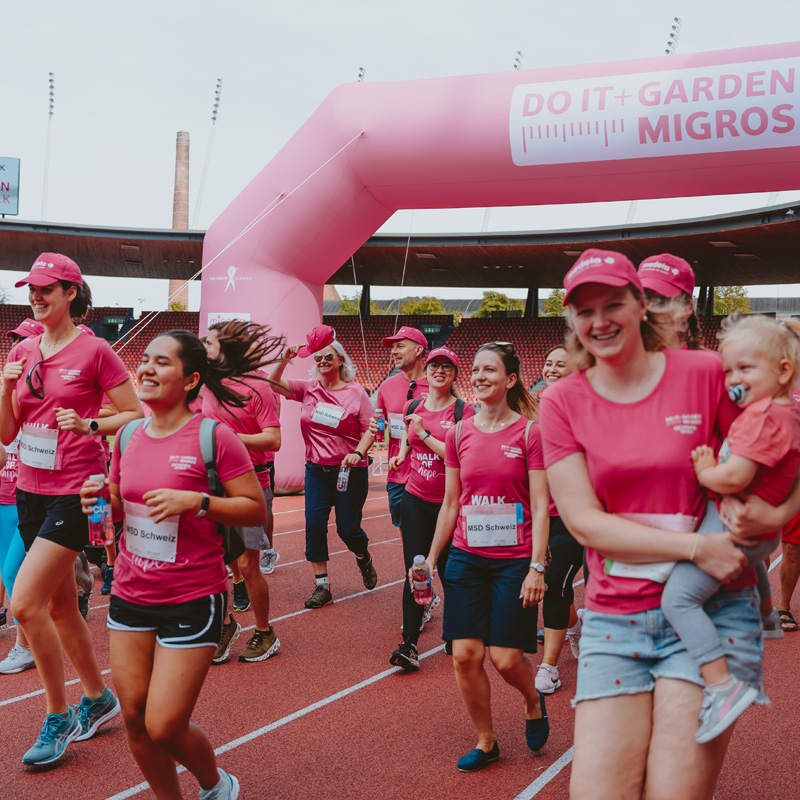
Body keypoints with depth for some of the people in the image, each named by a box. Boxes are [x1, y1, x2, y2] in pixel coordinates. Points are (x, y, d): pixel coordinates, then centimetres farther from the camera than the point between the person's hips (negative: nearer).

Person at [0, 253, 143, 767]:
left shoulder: (94, 351, -9)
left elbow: (138, 415, -6)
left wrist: (90, 426, -20)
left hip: (74, 492, -7)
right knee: (60, 607, 15)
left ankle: (59, 719, 4)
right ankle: (99, 697, 34)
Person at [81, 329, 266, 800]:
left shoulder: (213, 436, -13)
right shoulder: (128, 435, 4)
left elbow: (257, 510, -12)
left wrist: (196, 501, -23)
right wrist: (101, 498, -4)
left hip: (193, 600, -6)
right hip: (130, 596, 6)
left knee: (164, 728, -3)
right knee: (135, 720, 9)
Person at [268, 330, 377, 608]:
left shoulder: (356, 392, -4)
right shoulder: (308, 389, 4)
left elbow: (370, 429, -5)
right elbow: (273, 383, -4)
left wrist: (358, 453, -20)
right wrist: (284, 359, -18)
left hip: (349, 470, -3)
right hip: (316, 470, 3)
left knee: (348, 529, 2)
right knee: (314, 526, -4)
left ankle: (364, 559, 37)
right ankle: (322, 586, 7)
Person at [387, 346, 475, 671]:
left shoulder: (464, 411, -7)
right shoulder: (412, 407, 7)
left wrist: (425, 434, -17)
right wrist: (402, 453, 11)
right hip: (415, 498, 3)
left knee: (447, 570, 6)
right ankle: (409, 644, -2)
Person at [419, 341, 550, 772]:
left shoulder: (529, 432, -7)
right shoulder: (459, 433, 5)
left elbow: (540, 506, -8)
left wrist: (537, 567, -14)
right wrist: (431, 558, 12)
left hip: (514, 560, -3)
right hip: (466, 558, 4)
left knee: (506, 658, -3)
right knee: (465, 655, 0)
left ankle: (534, 704, 32)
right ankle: (485, 742, 21)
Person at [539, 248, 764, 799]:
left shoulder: (705, 373, -1)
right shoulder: (562, 402, 3)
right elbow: (584, 522, -5)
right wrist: (694, 547, -15)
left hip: (710, 610, -1)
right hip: (614, 617, 1)